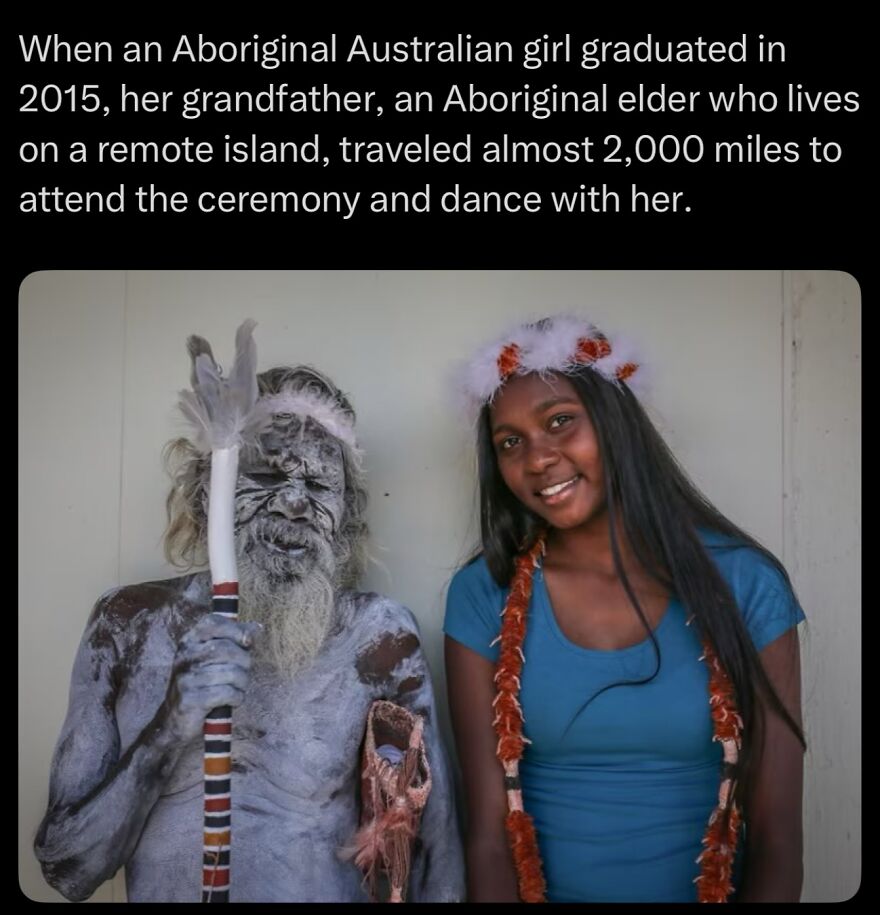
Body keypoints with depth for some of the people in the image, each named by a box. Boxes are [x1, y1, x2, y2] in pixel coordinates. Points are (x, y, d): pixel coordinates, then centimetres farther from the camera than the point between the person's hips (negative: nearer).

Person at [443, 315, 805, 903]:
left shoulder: (743, 583, -7)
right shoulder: (482, 597, -6)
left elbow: (778, 842, -5)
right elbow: (489, 833, -7)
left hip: (711, 892, 1)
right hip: (539, 890, 0)